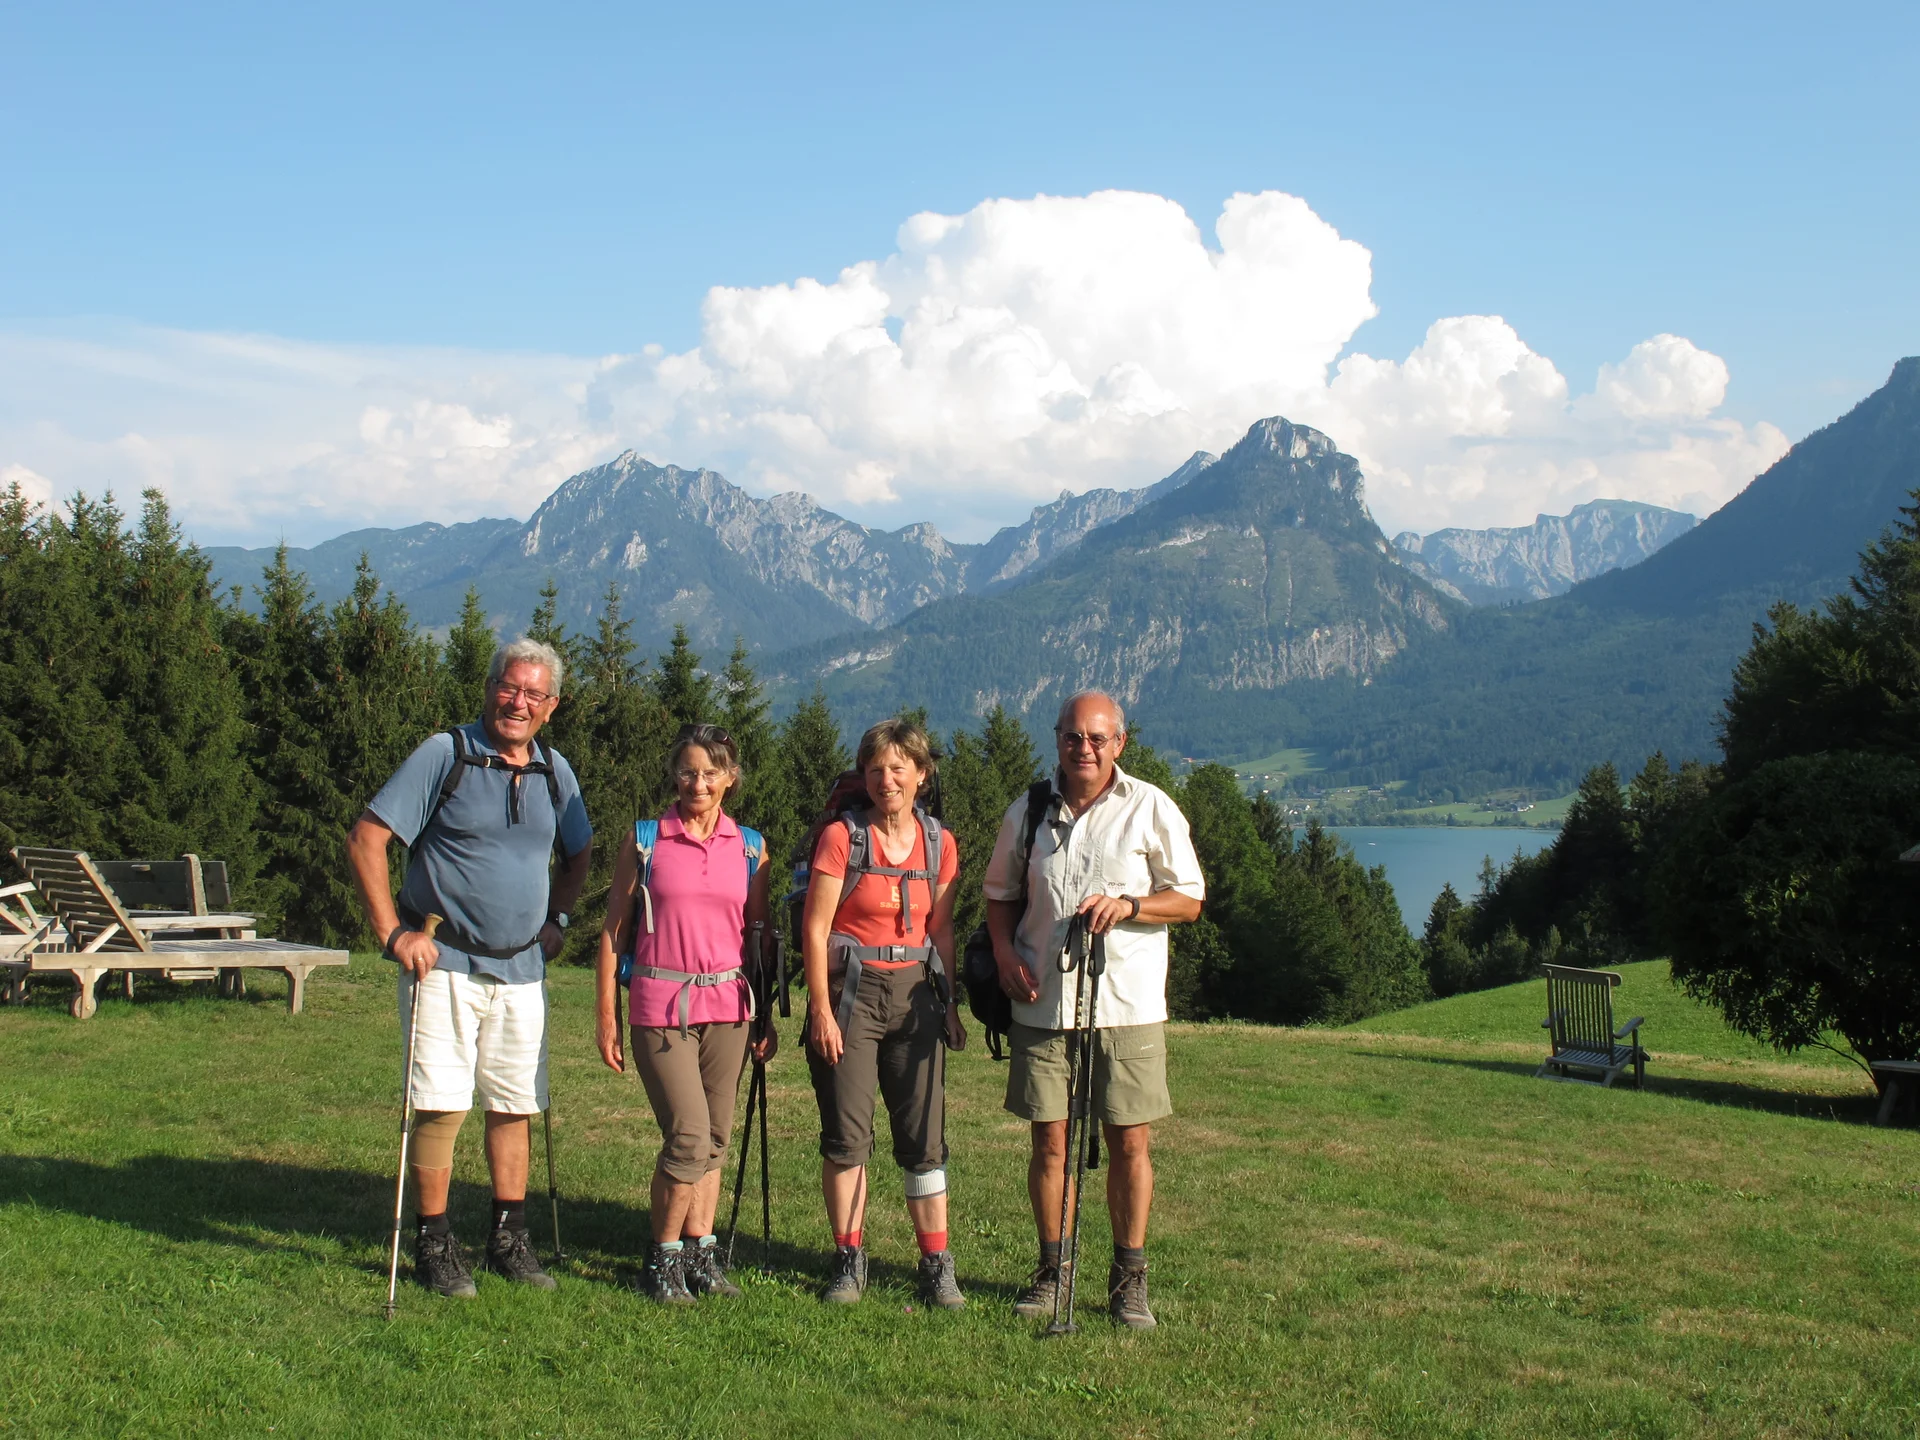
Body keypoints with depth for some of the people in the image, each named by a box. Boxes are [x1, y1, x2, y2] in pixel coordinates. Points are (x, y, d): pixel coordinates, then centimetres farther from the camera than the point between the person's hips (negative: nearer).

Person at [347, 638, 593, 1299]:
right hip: (445, 964, -5)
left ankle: (509, 1239, 21)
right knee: (442, 1107, -5)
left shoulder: (554, 772, 9)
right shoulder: (444, 755, -7)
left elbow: (577, 854, 27)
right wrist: (393, 932, -13)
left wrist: (556, 919, 14)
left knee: (515, 1105, 9)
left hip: (521, 969, 5)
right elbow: (366, 839, -10)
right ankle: (434, 1245, 7)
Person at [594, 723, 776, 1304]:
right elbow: (614, 929, 4)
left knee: (714, 1140, 7)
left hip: (728, 1007, 3)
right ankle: (662, 1259, 5)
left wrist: (767, 1018, 10)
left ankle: (701, 1253, 18)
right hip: (661, 1006, -3)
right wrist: (606, 1016, 0)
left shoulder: (749, 847, 8)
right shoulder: (644, 840, 1)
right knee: (689, 1137, -10)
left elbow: (759, 935, 14)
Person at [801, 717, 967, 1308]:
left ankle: (937, 1266, 9)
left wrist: (948, 1002, 9)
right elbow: (815, 929, -7)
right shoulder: (841, 837, -6)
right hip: (850, 991, -3)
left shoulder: (938, 843, 6)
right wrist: (821, 1010, -12)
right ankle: (849, 1260, 13)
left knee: (925, 1136, 3)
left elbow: (940, 930, 13)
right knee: (847, 1135, 1)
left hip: (915, 992, 3)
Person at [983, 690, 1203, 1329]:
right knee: (1049, 1142, 5)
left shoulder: (1151, 809, 0)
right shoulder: (1027, 812, 8)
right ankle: (1051, 1269, 19)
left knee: (1129, 1143, 1)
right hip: (1043, 1003, 2)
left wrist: (1127, 904, -16)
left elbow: (1189, 899, 2)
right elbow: (1000, 891, 19)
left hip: (1128, 1006, -2)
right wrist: (1004, 951, 1)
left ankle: (1129, 1277, 15)